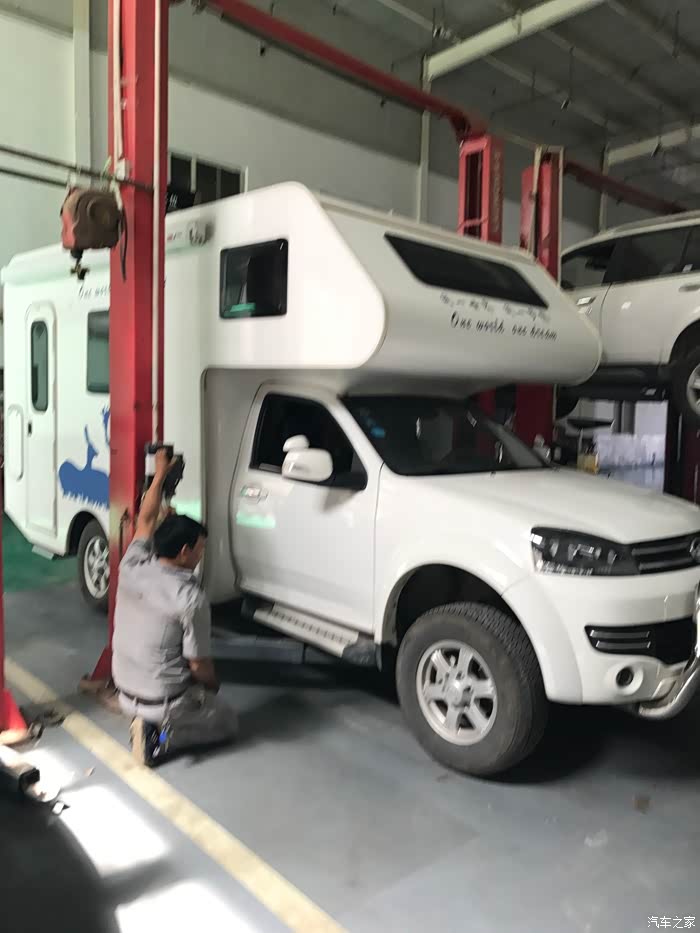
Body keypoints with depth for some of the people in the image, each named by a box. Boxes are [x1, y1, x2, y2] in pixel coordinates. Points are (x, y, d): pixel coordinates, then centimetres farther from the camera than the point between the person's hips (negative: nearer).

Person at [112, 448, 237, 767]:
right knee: (226, 721, 19)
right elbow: (199, 665, -17)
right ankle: (161, 736, -2)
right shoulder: (191, 598, -24)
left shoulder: (131, 567, -8)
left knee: (199, 693, 32)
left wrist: (160, 473, 19)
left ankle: (148, 722, 10)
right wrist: (213, 686, 6)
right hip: (164, 702, -7)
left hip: (125, 694, 7)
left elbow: (146, 520, 11)